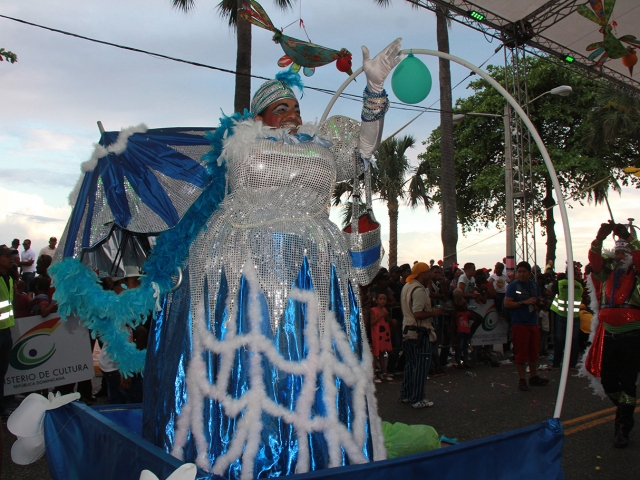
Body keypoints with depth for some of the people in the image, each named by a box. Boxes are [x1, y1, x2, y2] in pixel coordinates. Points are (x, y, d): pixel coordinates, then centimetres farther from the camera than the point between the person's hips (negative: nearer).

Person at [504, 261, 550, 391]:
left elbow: (539, 300, 23)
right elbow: (507, 303, -14)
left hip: (533, 323, 6)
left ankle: (533, 377, 30)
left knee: (534, 351, 15)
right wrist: (524, 302, -19)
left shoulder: (534, 285, 10)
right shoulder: (513, 285, -7)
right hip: (519, 324, -6)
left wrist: (537, 304, 0)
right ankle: (522, 379, 12)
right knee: (521, 353, 1)